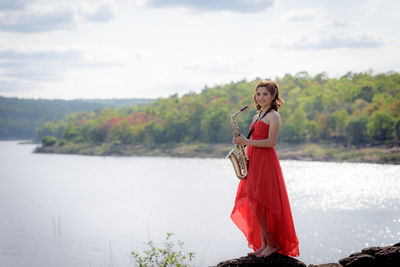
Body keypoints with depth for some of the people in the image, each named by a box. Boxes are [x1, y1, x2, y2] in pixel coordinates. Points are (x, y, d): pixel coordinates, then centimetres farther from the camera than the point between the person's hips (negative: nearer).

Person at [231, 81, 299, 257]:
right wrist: (242, 142, 7)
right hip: (253, 162, 9)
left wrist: (247, 142, -17)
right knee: (253, 206, 5)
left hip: (265, 162, -9)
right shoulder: (257, 117, 20)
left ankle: (273, 244, -1)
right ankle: (263, 244, 10)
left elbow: (271, 142, -14)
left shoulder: (273, 116, -5)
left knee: (258, 205, -11)